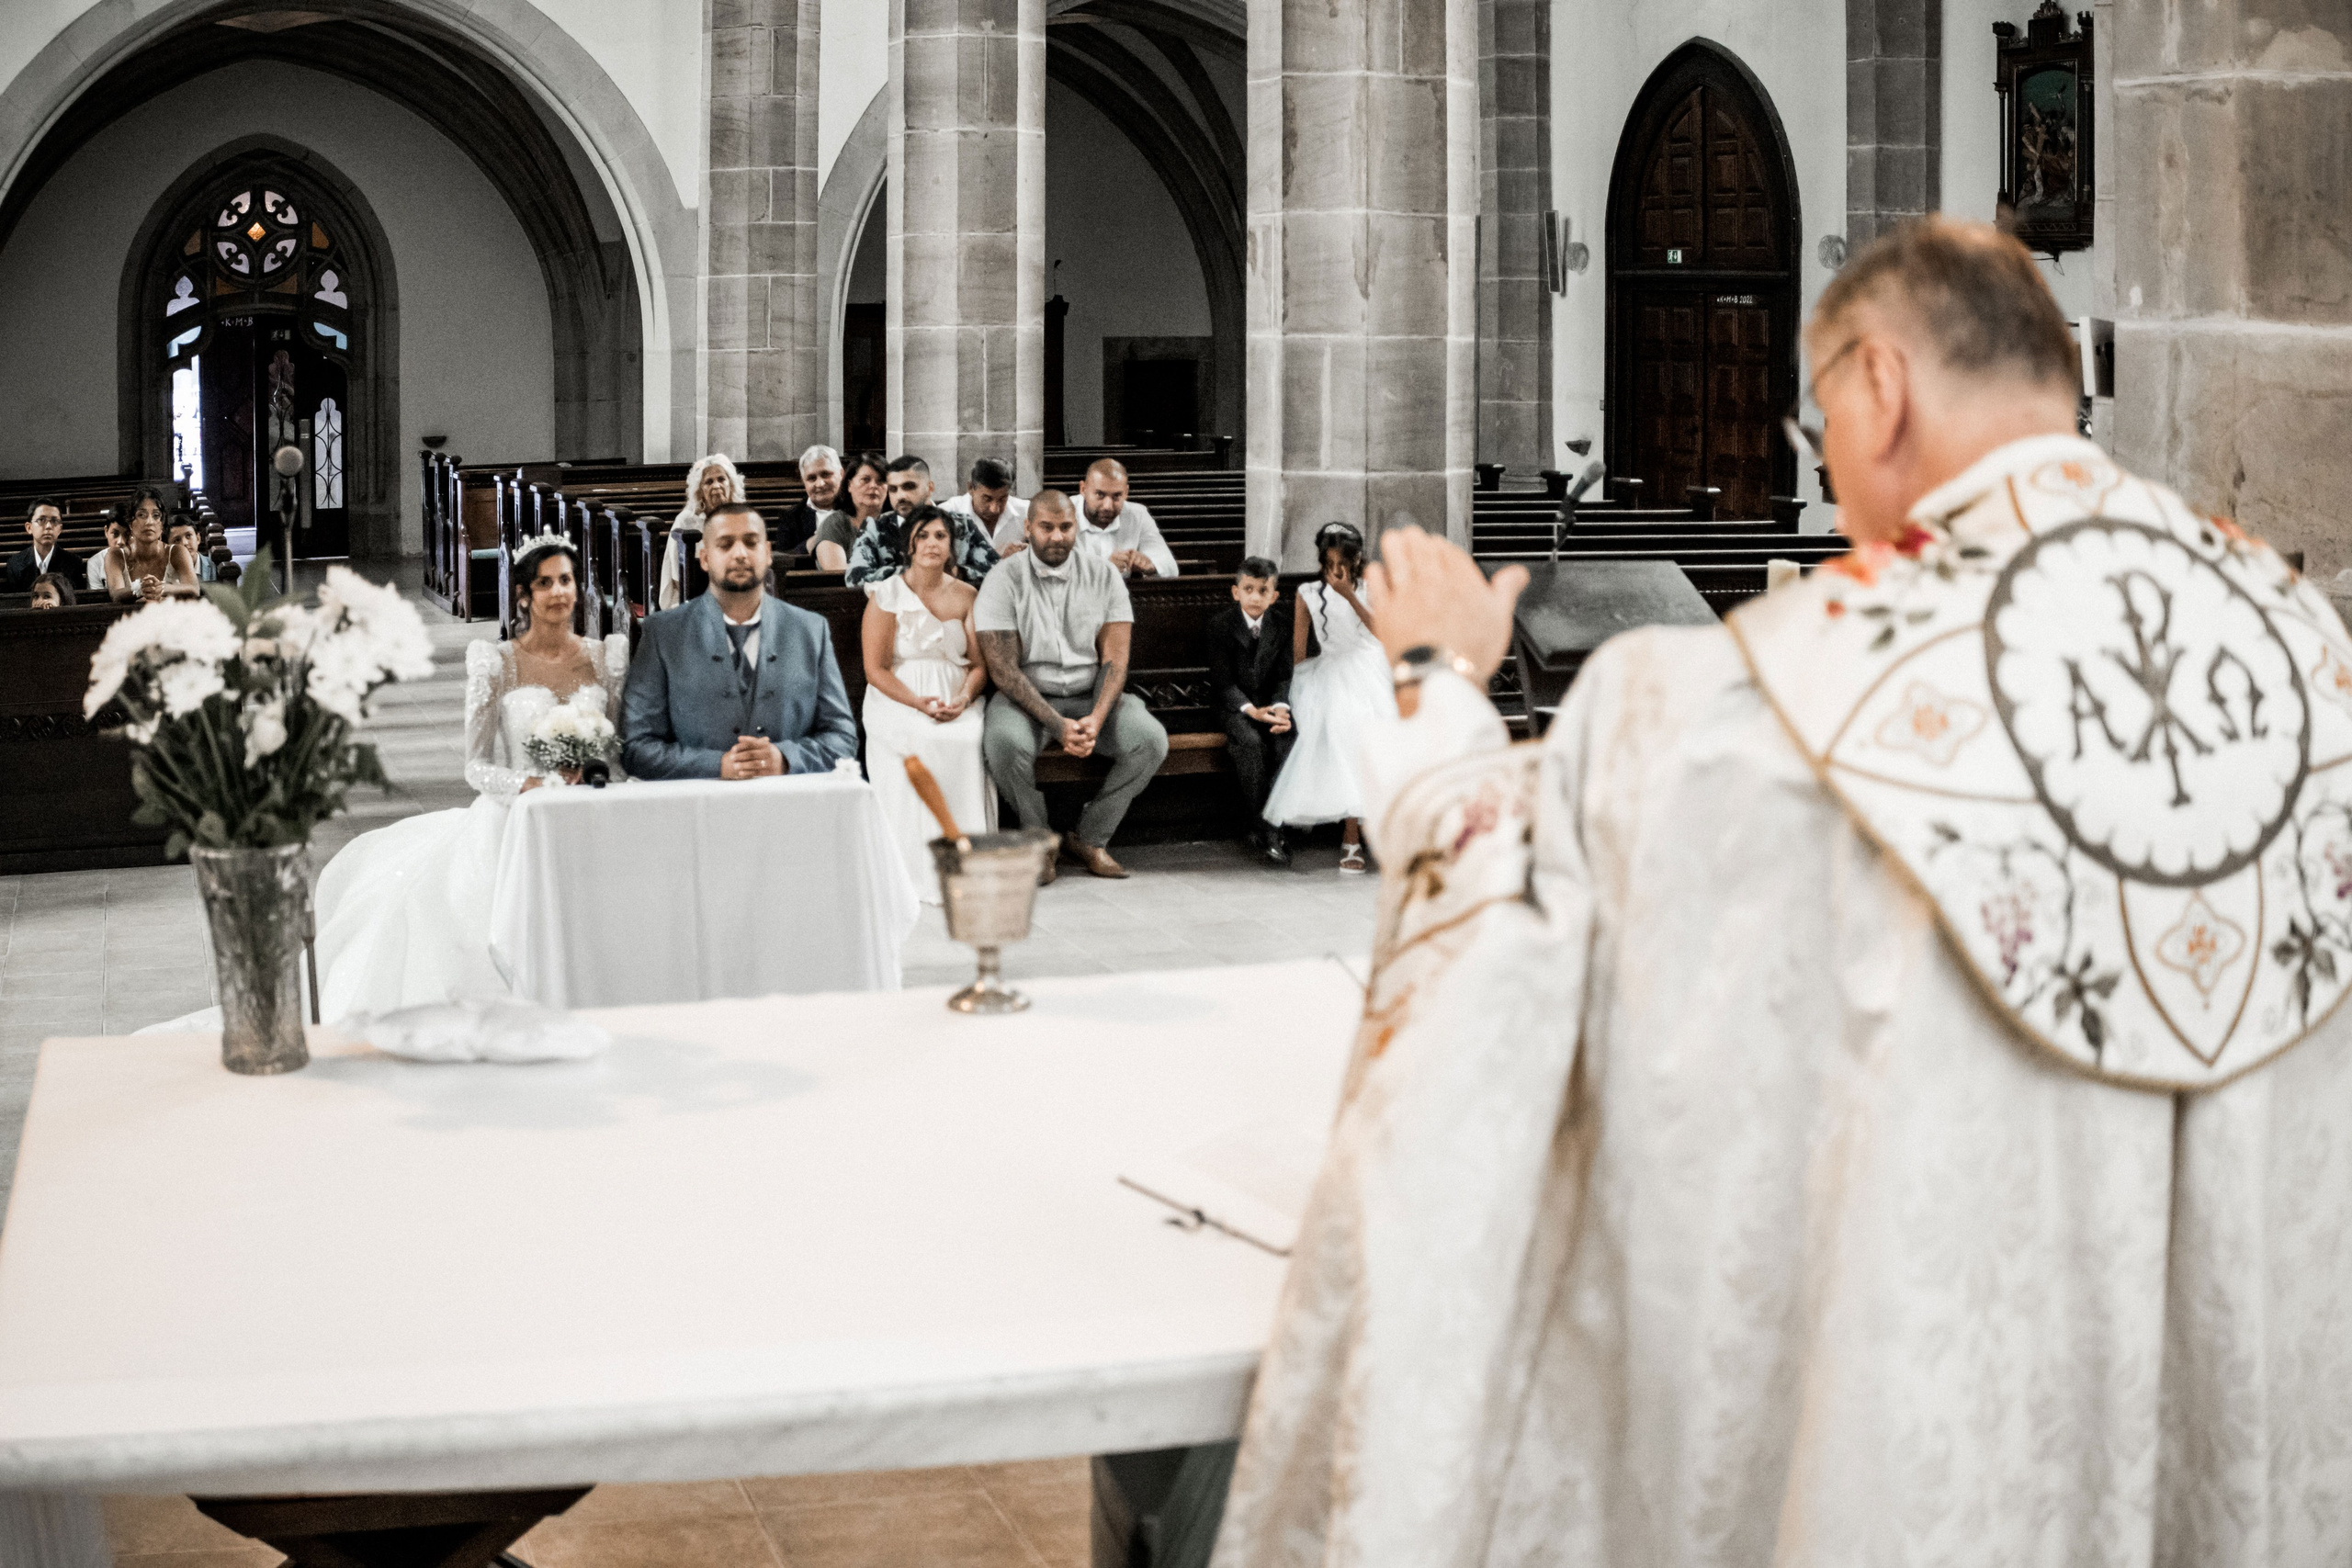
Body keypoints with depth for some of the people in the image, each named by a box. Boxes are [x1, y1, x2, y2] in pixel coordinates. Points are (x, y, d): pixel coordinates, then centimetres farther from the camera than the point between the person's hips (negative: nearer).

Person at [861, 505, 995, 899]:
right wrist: (919, 703, -18)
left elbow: (979, 663, 8)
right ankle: (920, 870, -27)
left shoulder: (966, 596, 12)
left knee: (969, 741, -30)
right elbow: (875, 668, -4)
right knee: (920, 745, -33)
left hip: (957, 700, 2)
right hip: (898, 700, -2)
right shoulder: (886, 595, 2)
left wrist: (963, 698, -14)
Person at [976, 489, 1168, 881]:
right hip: (1026, 697, -3)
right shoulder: (1004, 581, -6)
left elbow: (1114, 658, -3)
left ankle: (1091, 839, -5)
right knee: (1005, 742, -36)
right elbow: (1003, 668, -12)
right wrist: (1057, 725, -24)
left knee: (1151, 739, -23)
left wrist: (1096, 720, -21)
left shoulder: (1104, 575, 2)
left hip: (1091, 695, 3)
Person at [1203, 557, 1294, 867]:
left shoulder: (1281, 624, 5)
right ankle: (1263, 830, -24)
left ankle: (1273, 824, -20)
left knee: (1288, 741, -27)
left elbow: (1284, 676, 3)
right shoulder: (1220, 625, -4)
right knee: (1251, 742, -32)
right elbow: (1223, 682, -8)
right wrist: (1251, 710, -23)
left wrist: (1281, 707, -18)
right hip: (1235, 707, -3)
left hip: (1272, 704, 3)